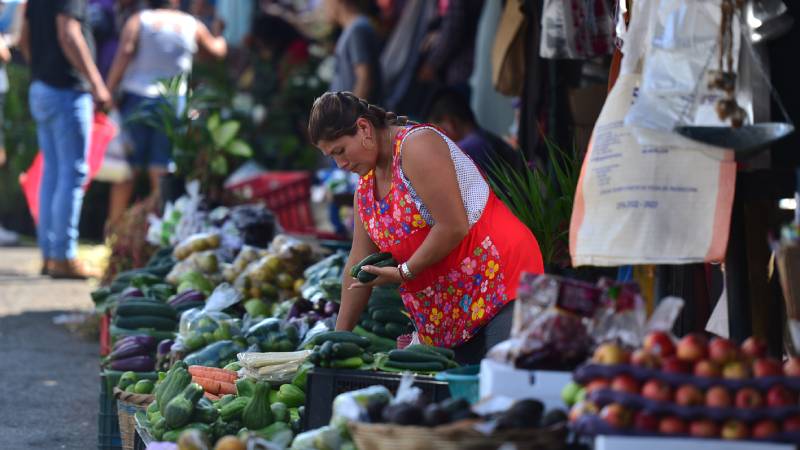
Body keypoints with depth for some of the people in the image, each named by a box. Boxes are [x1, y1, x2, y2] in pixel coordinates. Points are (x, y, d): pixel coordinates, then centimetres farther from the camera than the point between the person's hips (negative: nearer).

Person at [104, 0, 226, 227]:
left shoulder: (138, 21, 1)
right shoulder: (192, 25, 7)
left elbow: (123, 57, -11)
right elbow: (217, 50, 24)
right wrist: (220, 37, 46)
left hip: (136, 99, -1)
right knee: (161, 171, 2)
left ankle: (114, 227, 5)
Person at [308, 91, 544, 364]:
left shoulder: (417, 145, -12)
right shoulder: (365, 185, 15)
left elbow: (454, 227, -19)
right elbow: (359, 265, 17)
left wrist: (403, 273, -11)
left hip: (499, 273, -8)